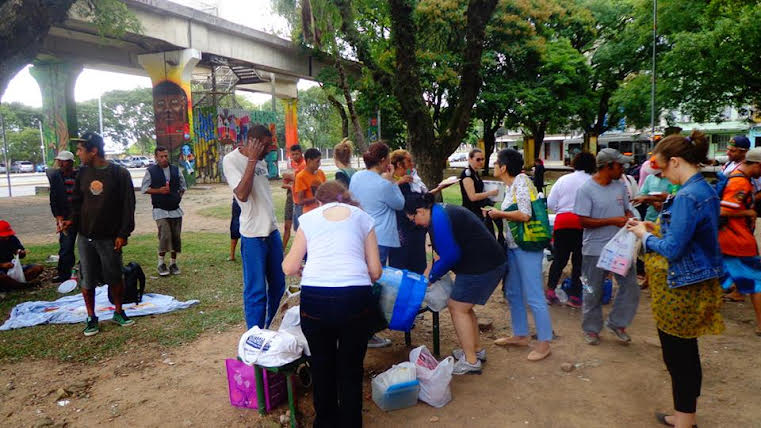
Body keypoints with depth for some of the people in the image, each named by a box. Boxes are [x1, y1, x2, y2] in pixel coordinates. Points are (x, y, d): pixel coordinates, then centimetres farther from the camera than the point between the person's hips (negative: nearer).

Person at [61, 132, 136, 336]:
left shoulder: (120, 173, -7)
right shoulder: (83, 173, 6)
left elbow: (128, 206, -7)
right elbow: (77, 201, 15)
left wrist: (123, 234, -11)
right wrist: (72, 220, -5)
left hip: (110, 238, -4)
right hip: (85, 237, 4)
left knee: (115, 277, 7)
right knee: (87, 279, 8)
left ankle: (118, 312, 26)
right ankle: (91, 318, 21)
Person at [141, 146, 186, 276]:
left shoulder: (175, 169, 8)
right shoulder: (151, 171, -2)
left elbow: (183, 186, 18)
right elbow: (144, 188, 0)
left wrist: (179, 196, 4)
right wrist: (159, 191, -13)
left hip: (175, 209, 4)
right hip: (160, 210, -4)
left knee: (176, 237, 5)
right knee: (165, 235, -16)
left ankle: (173, 262, 20)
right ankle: (161, 263, 0)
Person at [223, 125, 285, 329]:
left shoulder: (261, 161, 12)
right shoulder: (231, 160, -11)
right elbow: (242, 194, -24)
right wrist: (252, 160, -20)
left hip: (272, 231, 8)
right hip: (253, 235, -8)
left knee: (277, 285, 16)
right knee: (256, 291, -2)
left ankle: (269, 329, 32)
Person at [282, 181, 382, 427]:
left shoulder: (309, 218, 15)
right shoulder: (362, 217, 15)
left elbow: (289, 268, 13)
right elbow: (375, 271, 10)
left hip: (314, 298, 1)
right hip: (356, 297, 0)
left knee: (321, 364, 21)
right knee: (351, 369, 15)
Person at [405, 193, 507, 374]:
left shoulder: (438, 219, -17)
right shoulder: (443, 210, 15)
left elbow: (450, 255, -18)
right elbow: (449, 251, 21)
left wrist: (431, 276, -4)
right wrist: (432, 271, 15)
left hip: (481, 266, -10)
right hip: (491, 262, 10)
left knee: (458, 308, -2)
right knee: (463, 307, 18)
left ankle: (471, 361, 4)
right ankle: (476, 350, 30)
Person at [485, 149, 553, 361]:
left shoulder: (521, 183, -16)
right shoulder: (510, 186, 11)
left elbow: (524, 215, -26)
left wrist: (500, 213, -14)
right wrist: (496, 213, 7)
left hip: (527, 247, -10)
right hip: (513, 246, 10)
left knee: (533, 297, -3)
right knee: (512, 292, 17)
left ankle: (544, 343, 10)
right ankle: (520, 335, 31)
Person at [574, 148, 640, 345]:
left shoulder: (620, 186, 6)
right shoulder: (586, 189, -14)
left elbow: (627, 209, 17)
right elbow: (584, 221, -17)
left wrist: (630, 218, -7)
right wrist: (613, 221, -22)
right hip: (595, 250, -6)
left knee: (630, 286, 8)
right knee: (593, 292, 8)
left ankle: (617, 323, 27)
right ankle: (591, 329, 27)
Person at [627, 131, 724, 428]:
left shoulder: (688, 196, -23)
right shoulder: (705, 189, 8)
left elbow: (672, 249, -23)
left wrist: (645, 236, -6)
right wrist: (655, 228, 9)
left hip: (682, 290, -10)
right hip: (699, 285, 10)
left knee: (677, 358, 5)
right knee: (687, 354, 20)